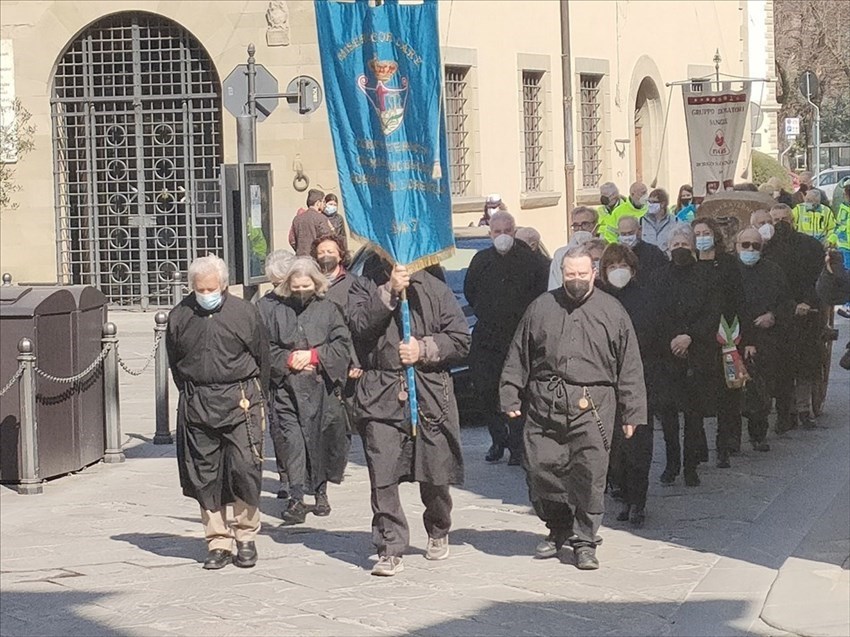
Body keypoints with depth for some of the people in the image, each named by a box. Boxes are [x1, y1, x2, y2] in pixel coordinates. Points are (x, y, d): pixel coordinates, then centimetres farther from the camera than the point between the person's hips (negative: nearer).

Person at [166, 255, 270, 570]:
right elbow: (175, 363, 16)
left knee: (244, 468, -9)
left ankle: (246, 537, 7)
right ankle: (218, 542, 11)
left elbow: (262, 358, 7)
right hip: (196, 406, 3)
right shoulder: (180, 317, 4)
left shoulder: (244, 313, -2)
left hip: (239, 401, -2)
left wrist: (253, 399, 9)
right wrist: (191, 396, 11)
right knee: (205, 475, 3)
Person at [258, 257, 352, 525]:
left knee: (320, 438, 8)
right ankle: (296, 498, -16)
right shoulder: (273, 310, 4)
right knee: (292, 438, -11)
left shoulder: (327, 309, 5)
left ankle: (320, 492, 25)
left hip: (320, 385, 1)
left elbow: (342, 344, 2)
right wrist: (288, 360, -10)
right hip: (286, 385, -1)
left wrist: (314, 355, -8)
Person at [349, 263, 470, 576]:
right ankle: (390, 550, -2)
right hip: (381, 395, -1)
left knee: (435, 475, 9)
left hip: (430, 395, 1)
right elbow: (361, 327, -10)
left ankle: (438, 533, 35)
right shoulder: (365, 288, 8)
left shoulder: (435, 289, 8)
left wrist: (424, 349, -8)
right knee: (382, 478, -8)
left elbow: (460, 339, 5)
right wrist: (389, 293, -15)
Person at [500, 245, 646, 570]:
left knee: (590, 473, -5)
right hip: (544, 405, 2)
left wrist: (631, 413, 3)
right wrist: (511, 398, 8)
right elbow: (519, 357, 14)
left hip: (592, 407, -2)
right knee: (541, 469, 0)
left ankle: (585, 540, 6)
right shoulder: (541, 308, 11)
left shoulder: (612, 311, 7)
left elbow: (629, 367, 7)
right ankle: (558, 528, 21)